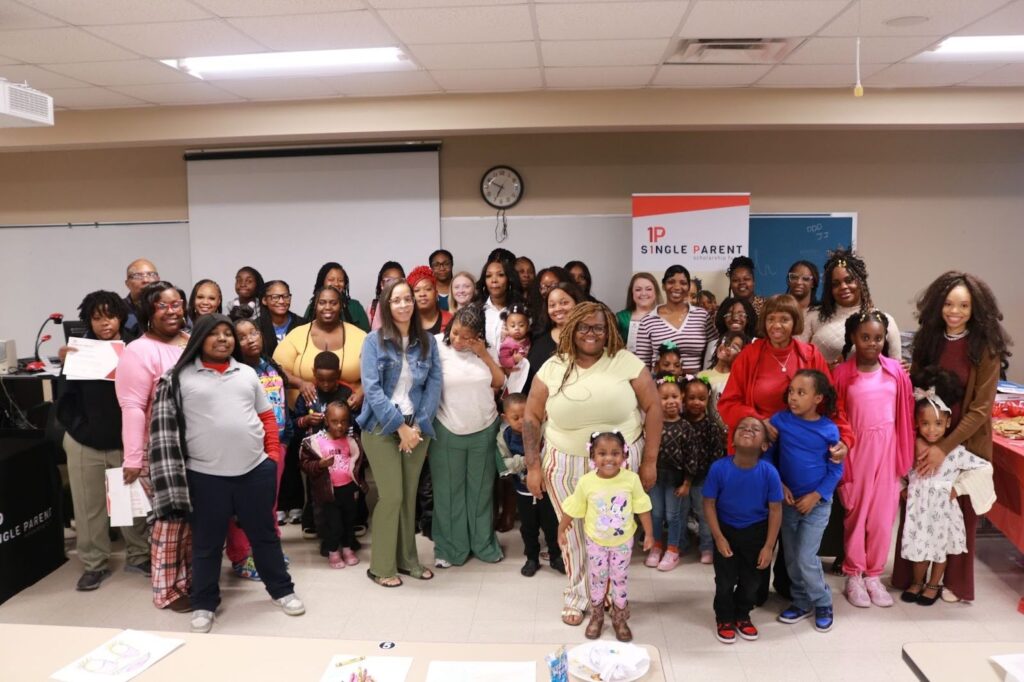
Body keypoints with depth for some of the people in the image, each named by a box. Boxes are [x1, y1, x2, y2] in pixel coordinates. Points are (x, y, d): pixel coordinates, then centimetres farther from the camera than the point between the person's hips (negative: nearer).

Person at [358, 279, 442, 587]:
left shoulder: (427, 341, 5)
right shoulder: (374, 341, -5)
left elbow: (434, 385, 1)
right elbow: (372, 389, -12)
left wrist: (418, 425, -9)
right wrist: (400, 427, -16)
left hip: (417, 427, 3)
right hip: (382, 428, -3)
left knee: (410, 495, 10)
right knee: (391, 495, -4)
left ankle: (407, 559, 25)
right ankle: (381, 566, 10)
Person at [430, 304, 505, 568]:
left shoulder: (484, 349, 1)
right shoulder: (437, 347, -10)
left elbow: (500, 382, 1)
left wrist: (484, 354, -9)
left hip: (484, 430, 3)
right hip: (447, 432, -3)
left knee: (481, 490, 15)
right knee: (449, 492, 9)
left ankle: (484, 543, 31)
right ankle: (449, 548, 24)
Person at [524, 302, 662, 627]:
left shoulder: (626, 362, -7)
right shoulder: (553, 368, -3)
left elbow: (653, 407, -4)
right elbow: (531, 416, 1)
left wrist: (650, 461, -4)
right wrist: (533, 466, -2)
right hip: (566, 465, 1)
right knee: (573, 532, 13)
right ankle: (578, 596, 34)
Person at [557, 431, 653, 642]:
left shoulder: (632, 479, -19)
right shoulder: (586, 482, -20)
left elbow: (642, 508, -7)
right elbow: (573, 509, -5)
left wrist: (649, 533, -1)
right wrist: (561, 530, 4)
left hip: (623, 541, 0)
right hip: (596, 542, 0)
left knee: (620, 579, 15)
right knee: (597, 579, 16)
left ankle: (620, 618, 35)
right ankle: (596, 616, 37)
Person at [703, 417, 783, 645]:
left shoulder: (769, 473, -22)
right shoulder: (719, 468, -24)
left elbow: (775, 510, -12)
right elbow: (709, 504, -12)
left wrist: (768, 546, -9)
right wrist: (718, 538, -13)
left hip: (756, 532, 1)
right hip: (726, 530, -1)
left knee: (752, 581, 14)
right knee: (725, 581, 9)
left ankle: (742, 616, 39)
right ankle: (725, 619, 32)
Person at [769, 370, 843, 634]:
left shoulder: (829, 429, -12)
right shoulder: (779, 421, -8)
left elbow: (835, 469, -6)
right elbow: (768, 456, -1)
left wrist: (816, 496, -14)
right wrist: (779, 485, -11)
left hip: (817, 502, -3)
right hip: (787, 500, 3)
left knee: (805, 558, -5)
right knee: (791, 558, 12)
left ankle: (823, 604, 18)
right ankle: (802, 603, 31)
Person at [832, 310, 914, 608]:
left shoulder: (896, 371, 1)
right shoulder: (842, 374, -6)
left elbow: (905, 415, 4)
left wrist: (904, 458, 3)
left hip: (887, 450, 2)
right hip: (856, 450, -2)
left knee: (883, 515, 9)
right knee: (856, 513, 8)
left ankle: (873, 575, 25)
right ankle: (854, 576, 22)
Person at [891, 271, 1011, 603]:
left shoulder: (986, 349, -11)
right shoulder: (927, 340, -1)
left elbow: (981, 409, -13)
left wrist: (945, 447, -17)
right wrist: (917, 438, -12)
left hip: (966, 444, -2)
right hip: (925, 441, 3)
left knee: (960, 512, 10)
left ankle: (955, 582, 27)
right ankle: (909, 576, 23)